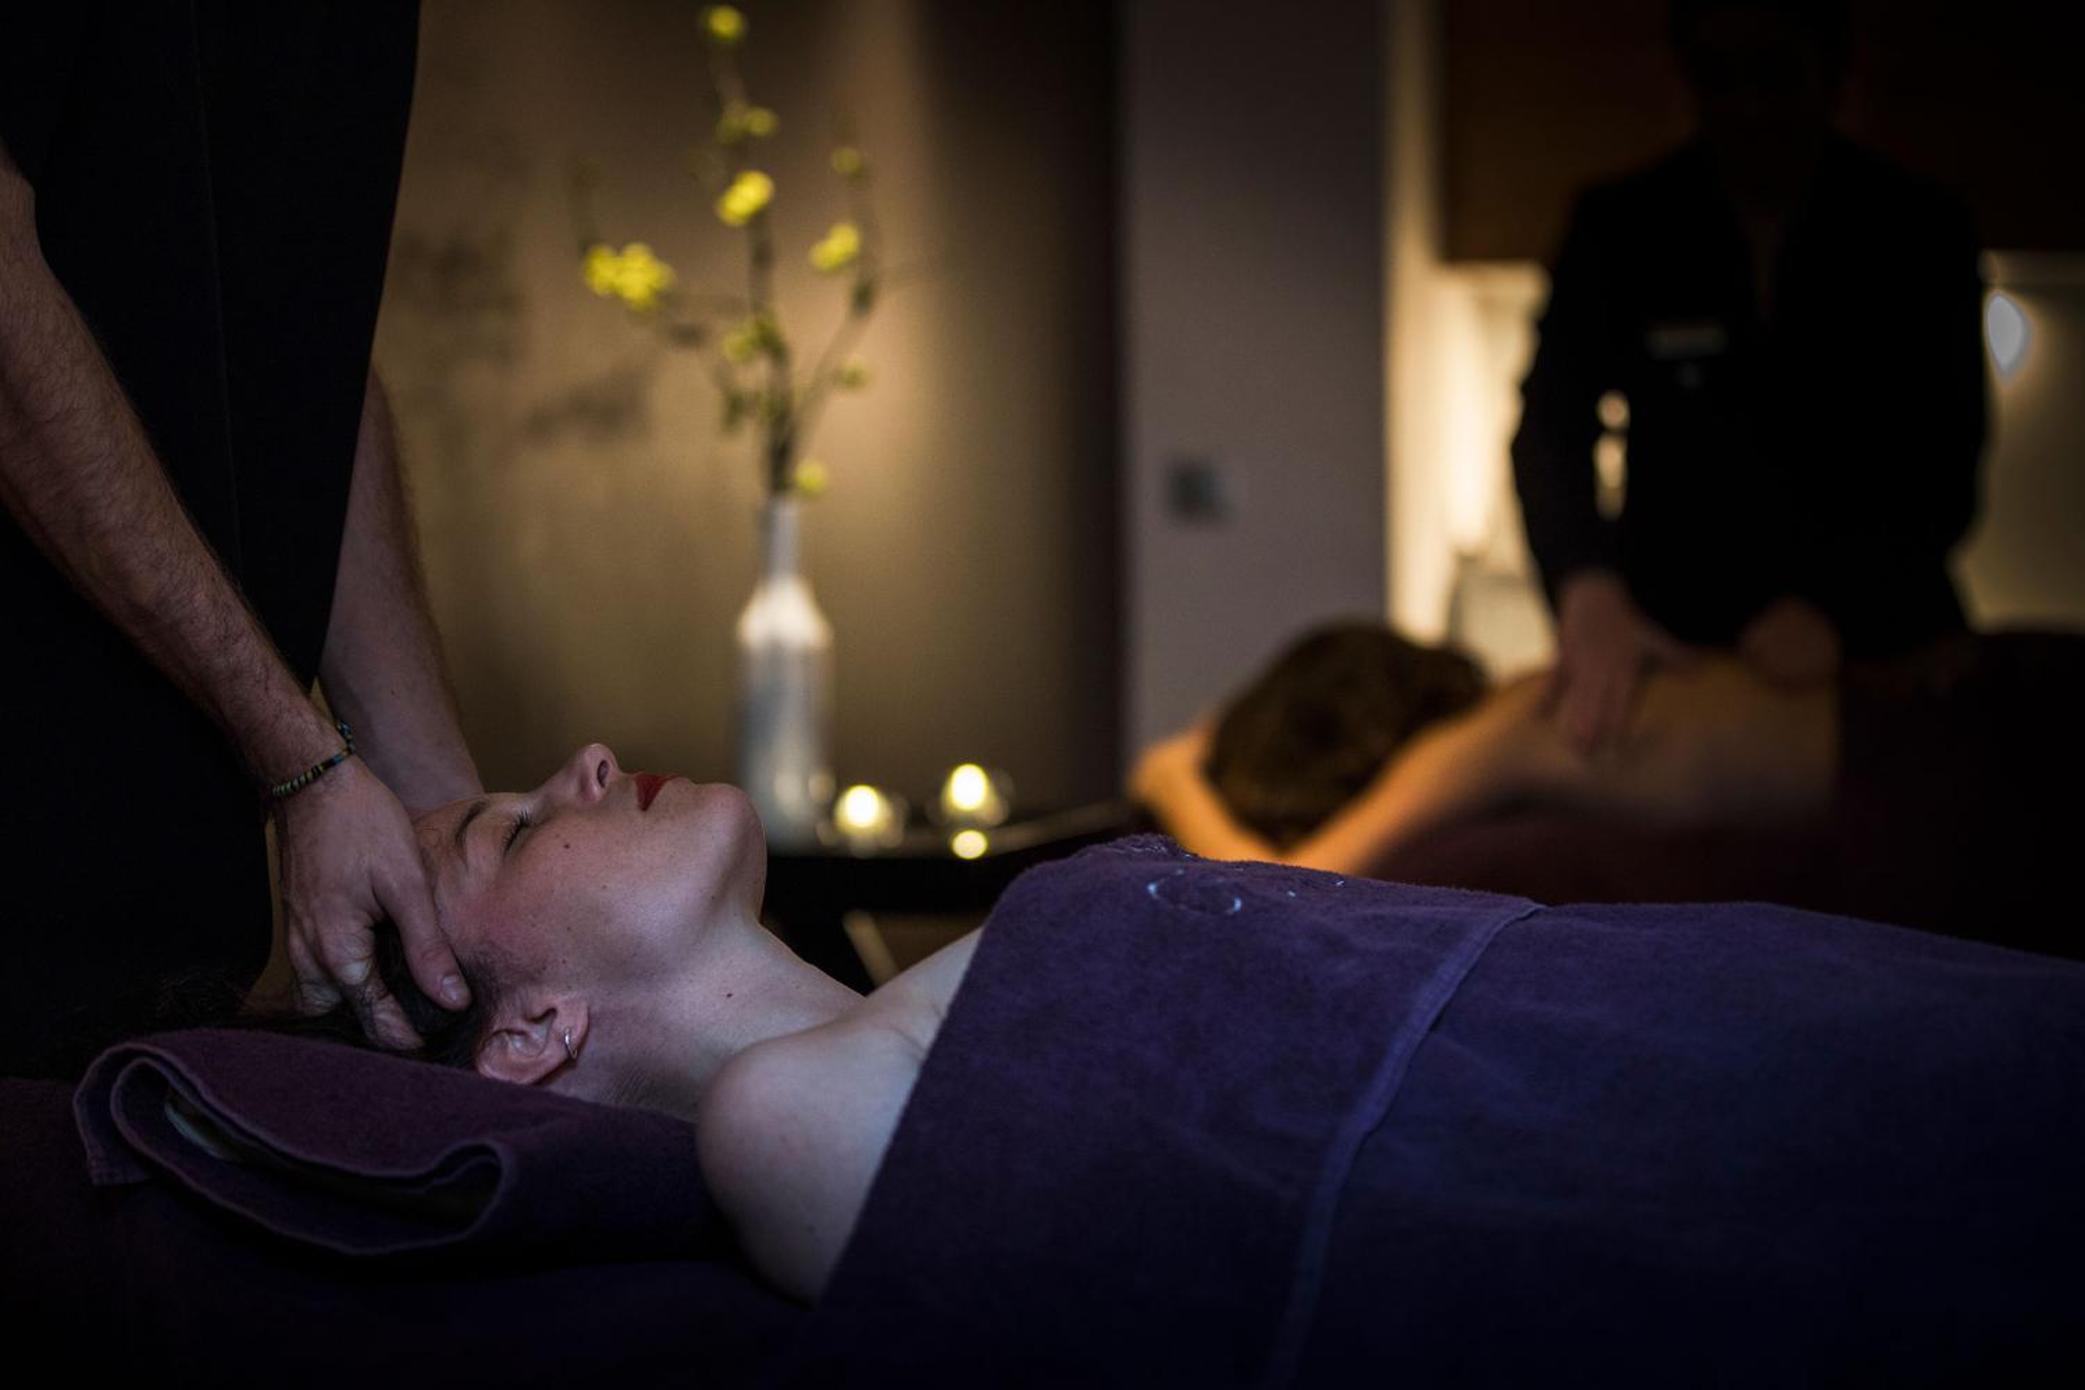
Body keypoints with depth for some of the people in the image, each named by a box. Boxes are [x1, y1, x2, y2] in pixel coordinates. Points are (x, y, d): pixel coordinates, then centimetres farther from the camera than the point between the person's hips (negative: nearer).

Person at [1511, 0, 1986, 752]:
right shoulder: (1618, 231, 3)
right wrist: (1588, 592, -29)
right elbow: (1551, 428, -9)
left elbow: (1942, 471, -4)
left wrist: (1832, 607, -22)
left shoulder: (1919, 234, 2)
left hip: (1872, 641, 0)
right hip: (1672, 642, 0)